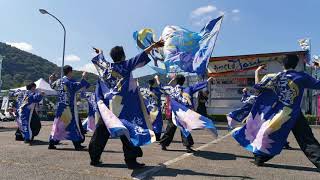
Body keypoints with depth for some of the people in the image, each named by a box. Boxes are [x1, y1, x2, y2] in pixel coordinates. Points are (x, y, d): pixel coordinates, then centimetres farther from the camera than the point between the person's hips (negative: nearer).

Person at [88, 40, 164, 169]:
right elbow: (141, 55, -4)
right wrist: (154, 45, -1)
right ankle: (131, 161, 1)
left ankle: (94, 158, 19)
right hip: (123, 106, -5)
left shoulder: (105, 66, 12)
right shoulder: (126, 65, -2)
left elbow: (100, 59, 33)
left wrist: (100, 52, 54)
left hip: (107, 106, 5)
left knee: (101, 132, 11)